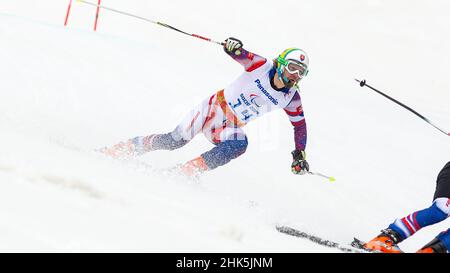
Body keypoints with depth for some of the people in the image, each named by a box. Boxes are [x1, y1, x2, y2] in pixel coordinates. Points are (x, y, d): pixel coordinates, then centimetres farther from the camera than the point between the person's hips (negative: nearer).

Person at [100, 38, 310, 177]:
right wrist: (234, 46, -43)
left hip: (230, 126, 3)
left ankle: (186, 172, -28)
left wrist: (300, 155, 0)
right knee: (174, 141, -11)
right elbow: (240, 54, -17)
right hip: (215, 107, -3)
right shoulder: (262, 66, -12)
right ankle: (114, 151, 3)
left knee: (239, 145, -31)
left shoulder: (291, 98, -4)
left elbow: (300, 124, 7)